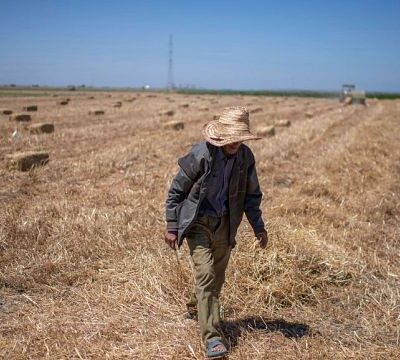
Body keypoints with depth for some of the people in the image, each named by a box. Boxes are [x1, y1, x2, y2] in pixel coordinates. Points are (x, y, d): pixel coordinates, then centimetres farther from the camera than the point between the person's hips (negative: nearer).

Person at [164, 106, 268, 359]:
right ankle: (212, 336, -7)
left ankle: (197, 307, 44)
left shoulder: (246, 157, -6)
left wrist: (259, 227, 4)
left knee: (217, 278, 15)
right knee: (206, 275, -13)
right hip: (198, 223, -5)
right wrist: (172, 228, -10)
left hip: (225, 224, 5)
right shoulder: (201, 154, -19)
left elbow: (251, 195, 8)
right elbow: (176, 191, -10)